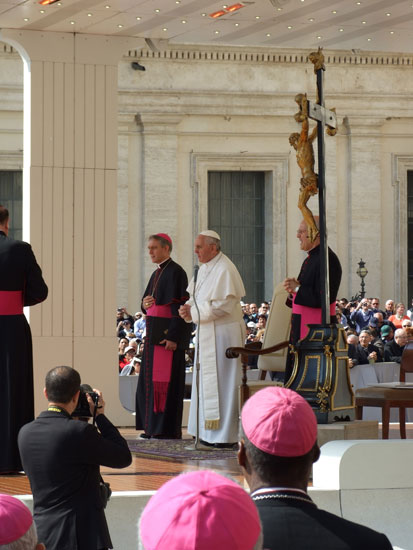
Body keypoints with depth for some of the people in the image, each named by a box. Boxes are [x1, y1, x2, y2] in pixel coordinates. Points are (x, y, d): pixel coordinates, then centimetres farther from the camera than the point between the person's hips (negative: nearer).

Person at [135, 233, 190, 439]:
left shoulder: (175, 272, -11)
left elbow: (179, 306, -17)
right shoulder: (156, 274, 17)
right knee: (150, 380, 10)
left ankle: (169, 428, -5)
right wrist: (145, 303, -2)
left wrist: (173, 337, -23)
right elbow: (148, 301, 23)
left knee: (166, 380, -8)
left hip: (168, 334, -10)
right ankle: (153, 426, 15)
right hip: (154, 333, 10)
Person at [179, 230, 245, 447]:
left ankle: (225, 436, -3)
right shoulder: (204, 269, 14)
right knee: (205, 384, 11)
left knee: (221, 384, -7)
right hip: (207, 334, 10)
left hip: (222, 335, -10)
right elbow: (197, 298, 21)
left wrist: (193, 313, -18)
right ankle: (209, 434, 17)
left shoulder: (225, 270, -15)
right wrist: (189, 308, -1)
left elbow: (223, 305, -22)